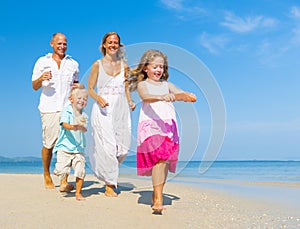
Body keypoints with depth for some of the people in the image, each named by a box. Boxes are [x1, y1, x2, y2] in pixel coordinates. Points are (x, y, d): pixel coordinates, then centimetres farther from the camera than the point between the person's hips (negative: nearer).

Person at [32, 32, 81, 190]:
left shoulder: (73, 64, 18)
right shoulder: (42, 62, 12)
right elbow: (35, 87, 11)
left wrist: (78, 87, 6)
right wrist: (41, 79, -10)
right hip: (49, 108, -1)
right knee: (48, 144, 0)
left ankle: (64, 180, -5)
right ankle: (47, 175, 21)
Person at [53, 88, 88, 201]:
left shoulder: (84, 115, 10)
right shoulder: (67, 111, -2)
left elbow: (84, 129, -4)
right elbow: (64, 124, -18)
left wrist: (81, 127, -29)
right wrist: (72, 127, -39)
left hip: (78, 148, 3)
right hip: (65, 146, -3)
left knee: (80, 171, -5)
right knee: (62, 169, -13)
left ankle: (78, 193, 13)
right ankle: (63, 181, 23)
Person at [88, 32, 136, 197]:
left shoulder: (124, 66, 11)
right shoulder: (98, 65, 2)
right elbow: (90, 88, 2)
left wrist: (130, 102, -1)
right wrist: (99, 98, -17)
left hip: (121, 110, 4)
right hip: (103, 110, -4)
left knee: (123, 148, 4)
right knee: (107, 146, -8)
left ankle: (108, 168, 33)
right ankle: (109, 185, 3)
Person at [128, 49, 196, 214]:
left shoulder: (167, 85, 21)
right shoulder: (142, 85, 7)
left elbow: (180, 94, 6)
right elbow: (146, 97, -16)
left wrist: (187, 96, -19)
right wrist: (161, 97, -36)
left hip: (168, 126, 5)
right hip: (151, 126, -5)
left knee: (165, 161, 3)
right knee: (160, 158, -20)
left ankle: (156, 195, 20)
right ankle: (158, 199, -17)